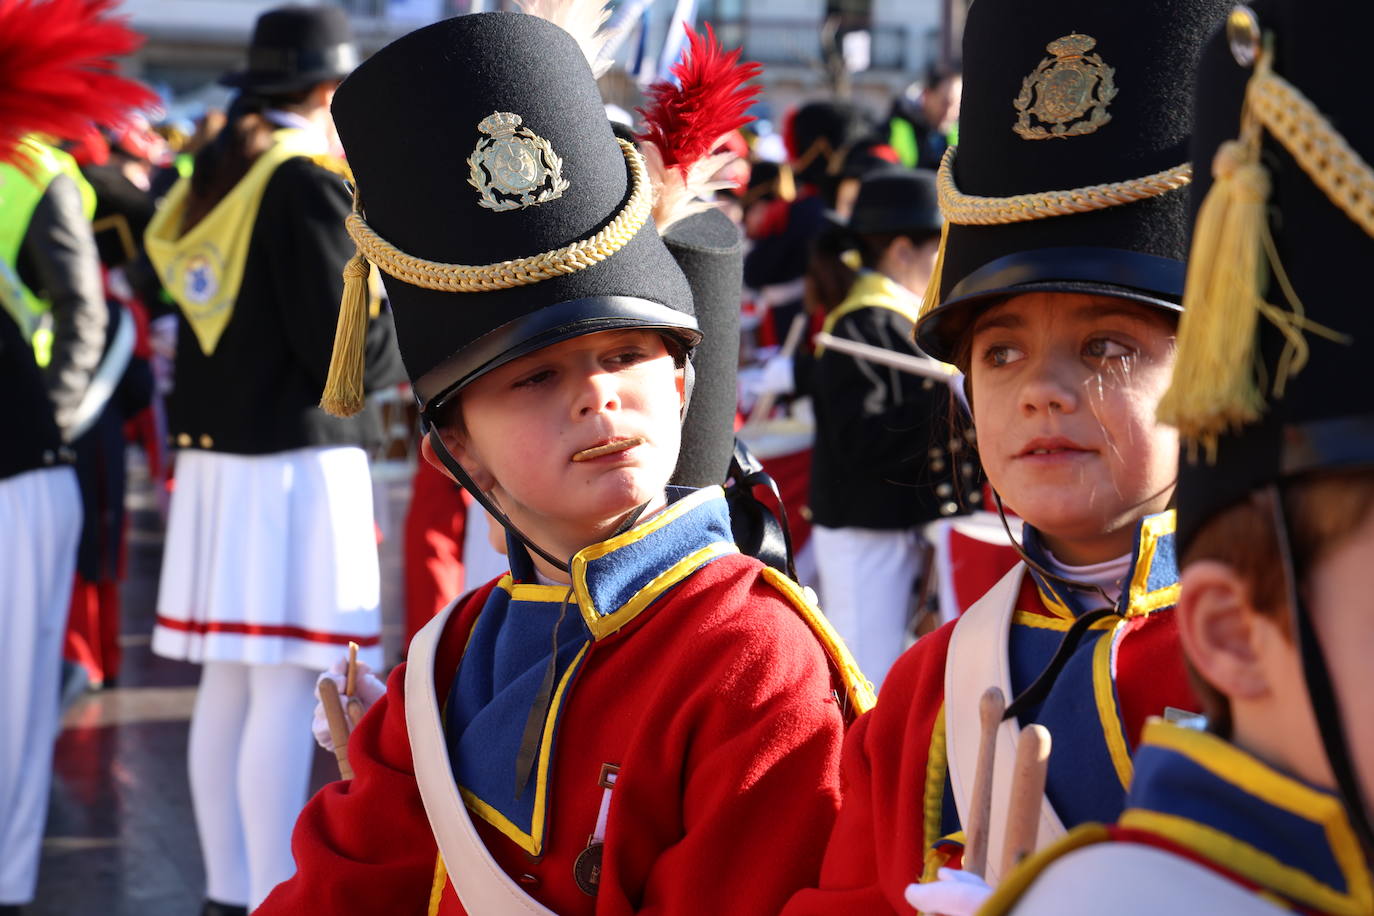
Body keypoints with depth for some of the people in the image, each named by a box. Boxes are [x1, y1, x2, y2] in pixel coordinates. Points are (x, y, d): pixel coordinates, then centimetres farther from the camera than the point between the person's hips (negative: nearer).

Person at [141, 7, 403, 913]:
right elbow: (345, 355, -15)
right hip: (296, 464, -8)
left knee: (227, 685, 12)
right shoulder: (312, 182, -12)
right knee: (285, 692, -6)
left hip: (215, 458, 8)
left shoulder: (211, 181, 11)